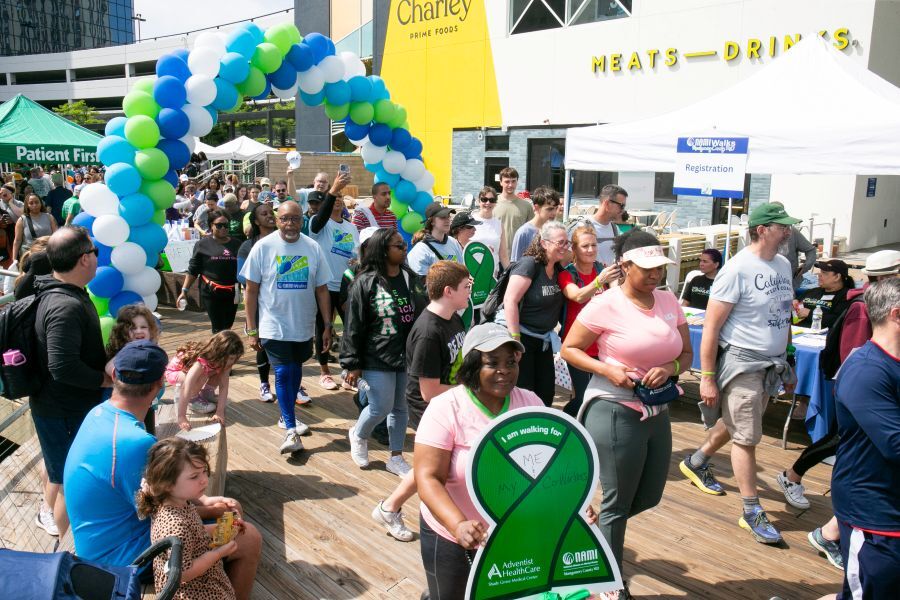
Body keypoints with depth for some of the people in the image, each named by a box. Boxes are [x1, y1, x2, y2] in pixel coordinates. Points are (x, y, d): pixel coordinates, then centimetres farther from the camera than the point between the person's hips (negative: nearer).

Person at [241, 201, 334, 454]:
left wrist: (328, 326, 2)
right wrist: (251, 330, -6)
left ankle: (287, 416, 35)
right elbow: (251, 290, -4)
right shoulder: (263, 247, -7)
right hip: (274, 327, -3)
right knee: (283, 374, -6)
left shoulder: (313, 248, -1)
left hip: (304, 327, 3)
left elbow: (322, 290, 4)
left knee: (295, 371, 15)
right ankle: (291, 430, 2)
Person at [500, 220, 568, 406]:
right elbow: (510, 300, -23)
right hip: (520, 335, -8)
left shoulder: (557, 269, 5)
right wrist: (515, 339, -25)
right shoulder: (529, 264, -18)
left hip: (543, 339, 8)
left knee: (546, 392, 11)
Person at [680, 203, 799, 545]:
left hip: (772, 364, 8)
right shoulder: (737, 269, -17)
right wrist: (707, 378, -18)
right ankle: (752, 512, 12)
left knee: (737, 424, 20)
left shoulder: (783, 265, 7)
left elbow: (784, 317, 17)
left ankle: (696, 463, 42)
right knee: (746, 438, 0)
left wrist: (787, 363, 18)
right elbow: (710, 327, -17)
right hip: (741, 363, -8)